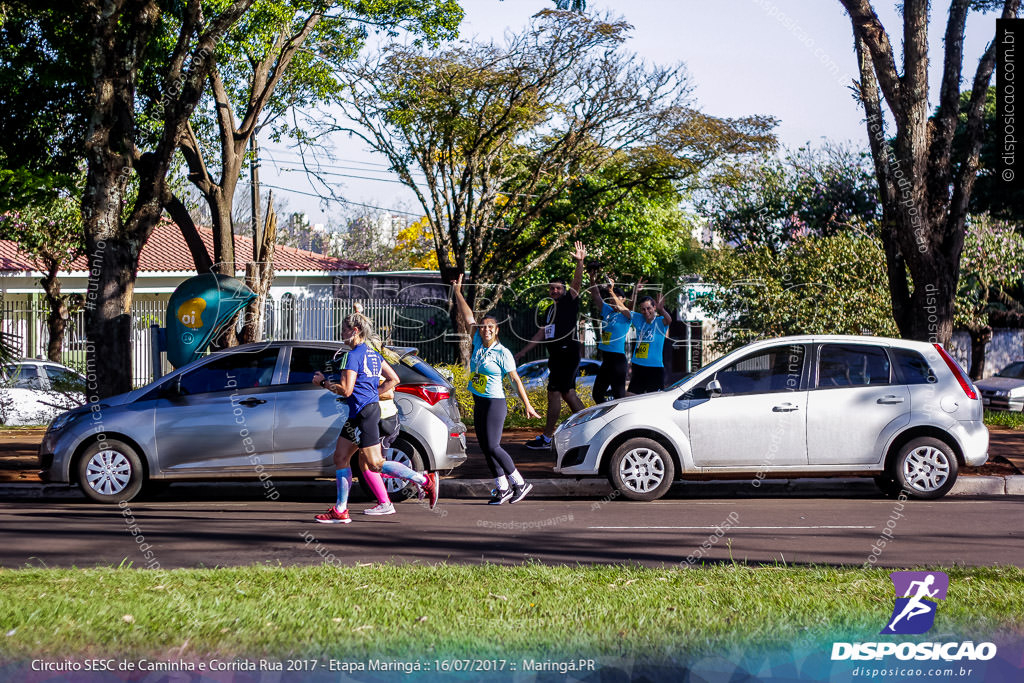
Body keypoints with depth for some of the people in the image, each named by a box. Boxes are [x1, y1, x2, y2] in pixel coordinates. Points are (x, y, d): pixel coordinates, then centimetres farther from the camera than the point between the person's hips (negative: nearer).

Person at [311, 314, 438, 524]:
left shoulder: (354, 355, -14)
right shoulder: (373, 354, 14)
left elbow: (346, 390, -19)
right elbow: (394, 379, 17)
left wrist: (323, 382, -6)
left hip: (364, 413, -10)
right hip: (358, 414, 10)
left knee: (375, 464, -8)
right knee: (340, 458, 10)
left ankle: (424, 480, -7)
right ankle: (340, 510, 9)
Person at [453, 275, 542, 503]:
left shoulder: (502, 353, -11)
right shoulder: (478, 343, 5)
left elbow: (516, 380, -8)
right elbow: (468, 317, 9)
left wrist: (527, 406, -9)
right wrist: (458, 293, 5)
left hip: (495, 403, -7)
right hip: (479, 403, 7)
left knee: (493, 446, -12)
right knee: (486, 448, 6)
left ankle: (520, 483, -2)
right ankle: (502, 487, 13)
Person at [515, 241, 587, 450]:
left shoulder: (569, 302, -4)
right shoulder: (551, 309, 19)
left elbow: (577, 284, -21)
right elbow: (542, 333, 24)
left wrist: (580, 263, -38)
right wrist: (522, 352, 25)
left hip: (567, 354, -9)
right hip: (556, 357, 9)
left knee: (554, 393, -8)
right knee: (568, 393, 11)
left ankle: (546, 438, -5)